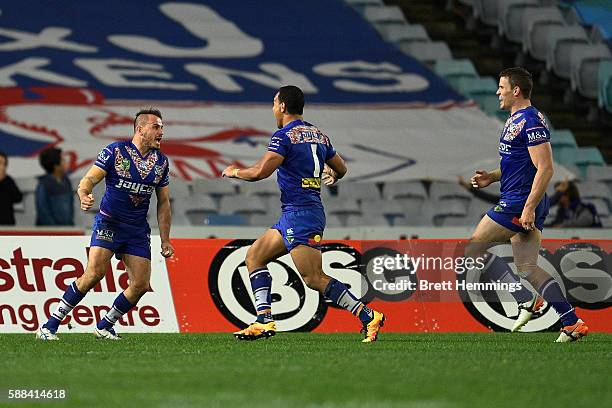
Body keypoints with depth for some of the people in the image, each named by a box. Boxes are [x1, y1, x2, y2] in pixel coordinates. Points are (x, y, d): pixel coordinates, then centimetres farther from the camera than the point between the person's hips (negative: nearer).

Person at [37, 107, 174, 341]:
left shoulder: (161, 161, 8)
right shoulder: (115, 151, -7)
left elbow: (163, 203, 16)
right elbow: (90, 179, -11)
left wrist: (165, 240, 13)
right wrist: (83, 195, -35)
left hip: (138, 229, 5)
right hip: (108, 223, -5)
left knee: (141, 285, -5)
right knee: (95, 273, -21)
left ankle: (105, 326, 16)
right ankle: (50, 325, -13)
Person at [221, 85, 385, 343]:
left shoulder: (284, 136, -10)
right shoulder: (319, 136, 15)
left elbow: (261, 171, -18)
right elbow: (341, 169, 25)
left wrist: (235, 172, 2)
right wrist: (331, 176, 50)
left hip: (299, 213, -10)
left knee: (314, 279, -14)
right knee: (254, 257, 15)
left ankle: (368, 316, -18)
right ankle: (264, 321, 7)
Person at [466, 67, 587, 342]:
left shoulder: (531, 121, -15)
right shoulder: (515, 119, 17)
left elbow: (545, 168, -21)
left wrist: (529, 208, -24)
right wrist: (491, 177, 14)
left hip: (520, 203, -10)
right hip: (522, 204, 10)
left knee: (473, 249, -4)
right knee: (527, 268, 7)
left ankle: (526, 300, -6)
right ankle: (572, 323, 0)